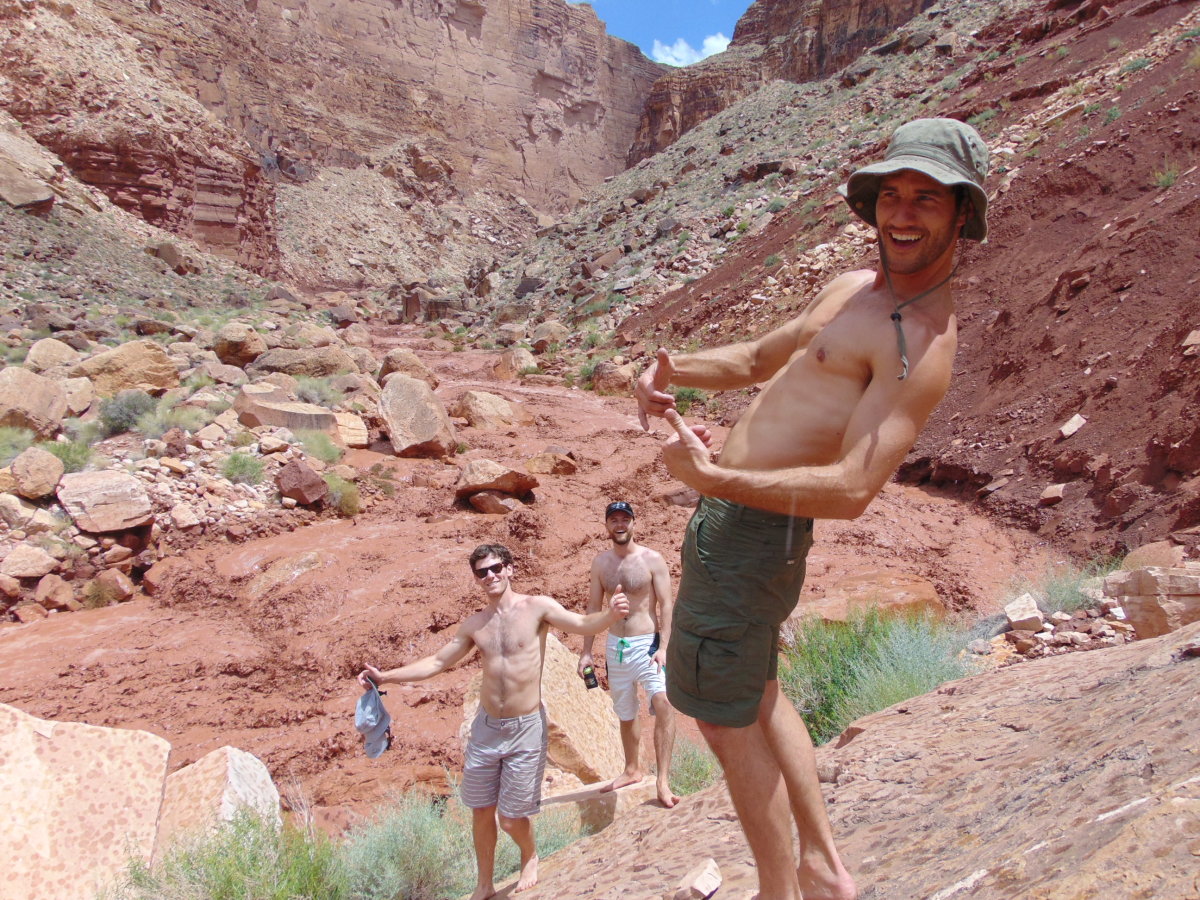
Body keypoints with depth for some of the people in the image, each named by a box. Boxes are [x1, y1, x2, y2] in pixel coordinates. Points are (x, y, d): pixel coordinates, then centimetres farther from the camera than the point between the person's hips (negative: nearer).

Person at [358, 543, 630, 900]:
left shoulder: (537, 607, -8)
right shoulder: (474, 624, 4)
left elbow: (583, 624, -18)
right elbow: (437, 662, 9)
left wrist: (612, 615, -39)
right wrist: (387, 676, 2)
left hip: (526, 727, -4)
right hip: (485, 727, 4)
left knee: (512, 818, 3)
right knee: (481, 811, 13)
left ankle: (530, 857, 37)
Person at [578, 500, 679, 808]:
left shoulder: (652, 559, -8)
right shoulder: (600, 563, 4)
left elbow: (665, 605, -9)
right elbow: (594, 606, 9)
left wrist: (664, 647, -19)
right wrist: (586, 651, 6)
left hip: (647, 644, -4)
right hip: (615, 646, 5)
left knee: (663, 704, -24)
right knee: (625, 714, 17)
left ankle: (663, 781, -18)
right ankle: (632, 770, 37)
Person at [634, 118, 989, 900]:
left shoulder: (922, 343, -20)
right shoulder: (853, 289, 10)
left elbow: (853, 490, -28)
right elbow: (759, 360, 20)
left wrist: (712, 478, -31)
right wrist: (675, 371, 2)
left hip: (750, 528, -10)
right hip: (732, 519, 10)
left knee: (725, 715, 6)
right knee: (755, 693, 24)